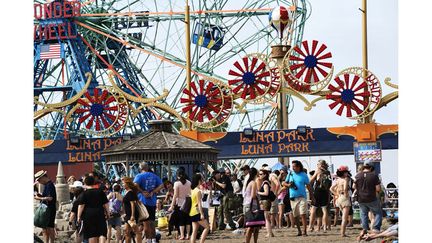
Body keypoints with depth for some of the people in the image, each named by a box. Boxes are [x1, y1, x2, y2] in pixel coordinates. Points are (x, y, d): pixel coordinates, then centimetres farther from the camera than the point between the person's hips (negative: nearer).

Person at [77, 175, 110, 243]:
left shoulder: (84, 193, -5)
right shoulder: (100, 192, 4)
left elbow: (81, 206, -8)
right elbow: (106, 204, 6)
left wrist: (79, 216, -1)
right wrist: (108, 213, 16)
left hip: (88, 215, -2)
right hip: (100, 214, 2)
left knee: (91, 234, 6)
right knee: (102, 232, 3)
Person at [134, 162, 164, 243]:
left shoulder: (140, 176, -6)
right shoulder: (154, 176, 10)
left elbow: (135, 185, -23)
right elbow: (161, 185, 2)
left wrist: (142, 192, -13)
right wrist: (152, 192, -3)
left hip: (143, 201, -5)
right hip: (153, 202, 5)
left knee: (146, 222, -1)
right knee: (152, 222, 14)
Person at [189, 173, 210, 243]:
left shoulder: (193, 190, 13)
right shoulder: (198, 191, -13)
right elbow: (199, 203, -17)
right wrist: (201, 214, -20)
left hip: (192, 213, 9)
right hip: (197, 212, -9)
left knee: (194, 231, 6)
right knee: (207, 227, -4)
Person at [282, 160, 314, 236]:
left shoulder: (304, 175, 1)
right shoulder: (290, 174, 8)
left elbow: (308, 187, 4)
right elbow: (284, 183, 14)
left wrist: (312, 198, 3)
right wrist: (288, 185, -9)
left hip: (301, 197, -4)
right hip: (293, 198, 4)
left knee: (303, 214, -12)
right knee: (295, 216, 8)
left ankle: (304, 231, -13)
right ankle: (299, 231, 18)